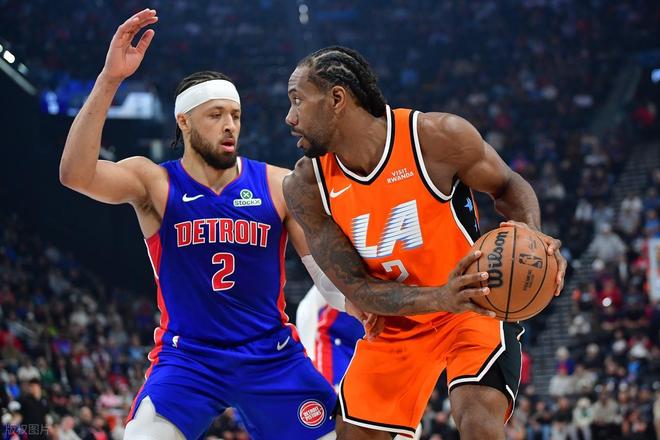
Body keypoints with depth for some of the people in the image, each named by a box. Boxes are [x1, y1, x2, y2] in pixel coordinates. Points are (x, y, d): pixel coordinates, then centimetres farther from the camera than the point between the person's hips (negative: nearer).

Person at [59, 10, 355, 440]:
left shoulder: (279, 185, -1)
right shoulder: (153, 182, -5)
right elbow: (75, 174, -22)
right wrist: (109, 80, -31)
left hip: (272, 356, 2)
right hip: (188, 356, -2)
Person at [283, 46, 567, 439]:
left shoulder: (437, 137, -24)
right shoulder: (306, 186, -14)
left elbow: (509, 186, -5)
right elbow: (357, 289, -16)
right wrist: (439, 298, -34)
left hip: (478, 302, -4)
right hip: (398, 319, 4)